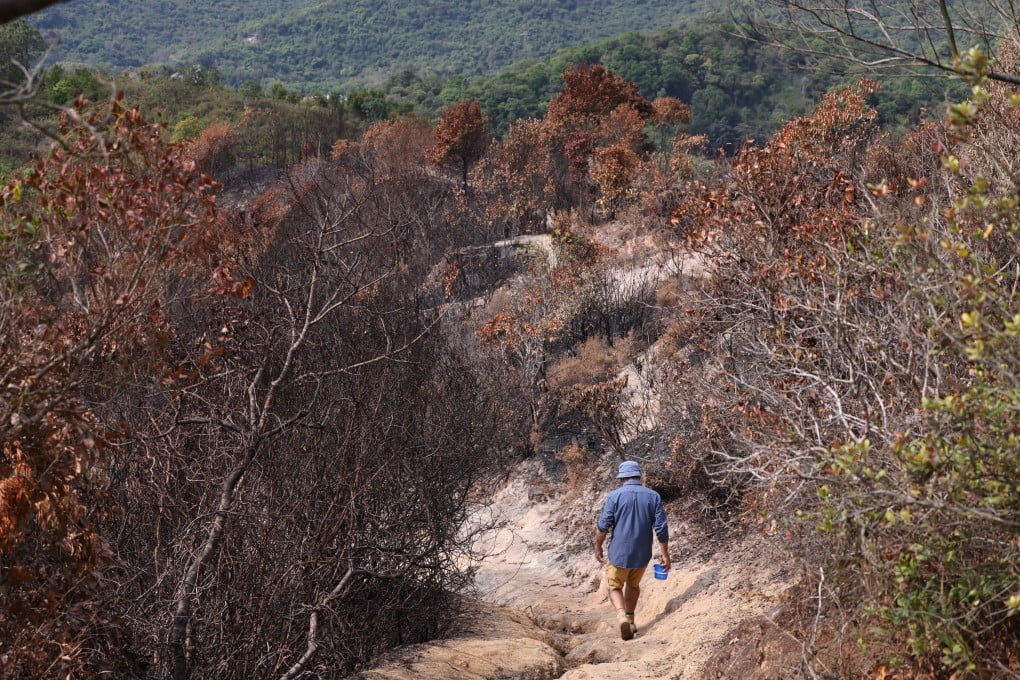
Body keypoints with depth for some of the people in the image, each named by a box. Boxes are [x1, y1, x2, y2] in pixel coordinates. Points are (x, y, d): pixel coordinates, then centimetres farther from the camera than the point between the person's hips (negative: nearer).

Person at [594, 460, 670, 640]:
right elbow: (661, 528, -5)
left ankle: (622, 616, -14)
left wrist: (598, 547, 7)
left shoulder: (615, 496, -9)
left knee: (615, 587, 11)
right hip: (642, 554, 3)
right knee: (633, 585, 25)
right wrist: (665, 555, 2)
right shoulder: (653, 496, -3)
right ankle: (630, 621, 34)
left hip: (619, 553, -3)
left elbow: (603, 526, -9)